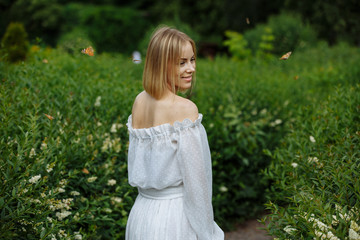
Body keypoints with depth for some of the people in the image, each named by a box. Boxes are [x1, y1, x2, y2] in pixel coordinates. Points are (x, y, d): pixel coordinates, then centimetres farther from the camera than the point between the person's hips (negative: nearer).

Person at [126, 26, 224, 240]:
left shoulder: (139, 101, 1)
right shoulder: (186, 108, -19)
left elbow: (137, 165, 8)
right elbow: (195, 180, -18)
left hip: (142, 212, 7)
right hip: (176, 215, -6)